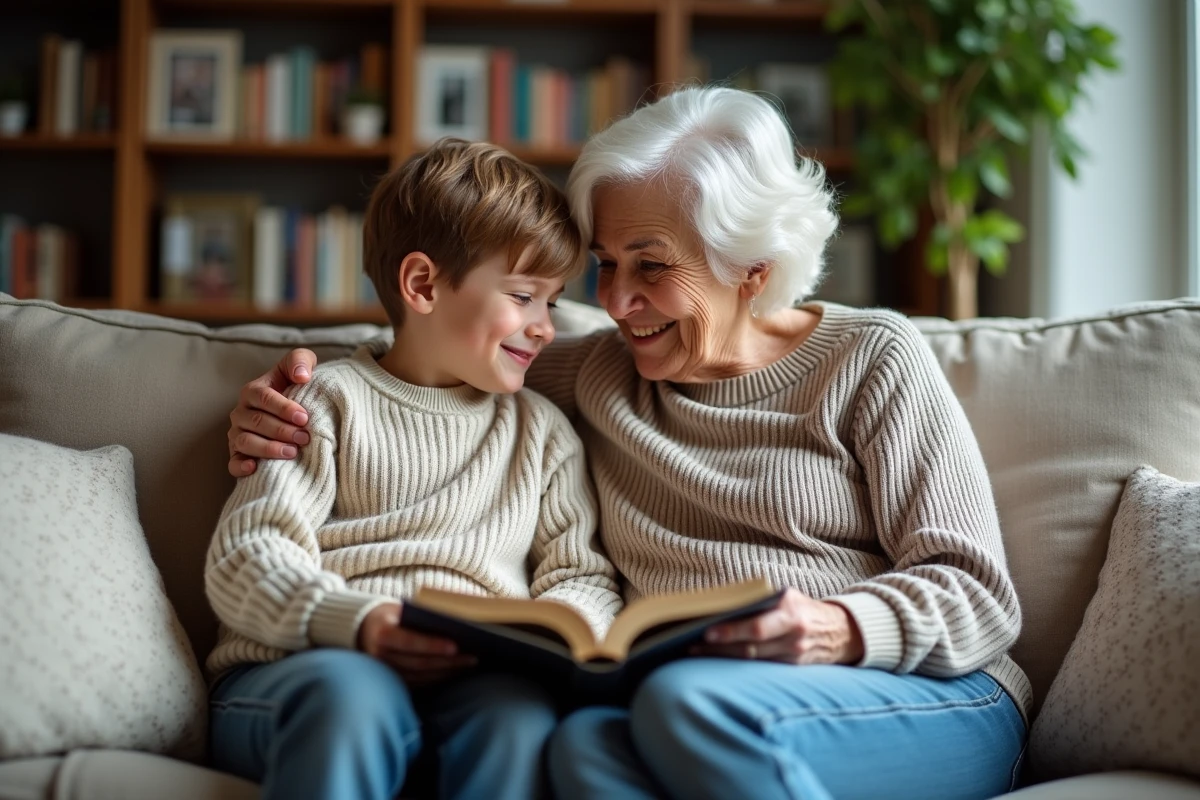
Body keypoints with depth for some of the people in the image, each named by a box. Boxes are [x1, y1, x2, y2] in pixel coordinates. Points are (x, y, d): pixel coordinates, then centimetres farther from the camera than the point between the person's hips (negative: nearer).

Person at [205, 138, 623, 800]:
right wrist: (355, 623, -20)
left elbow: (583, 575, 17)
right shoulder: (330, 401, 10)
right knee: (350, 692, -39)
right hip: (292, 675, -2)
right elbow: (244, 559, -1)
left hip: (477, 679, 2)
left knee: (518, 709, -34)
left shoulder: (542, 431, 23)